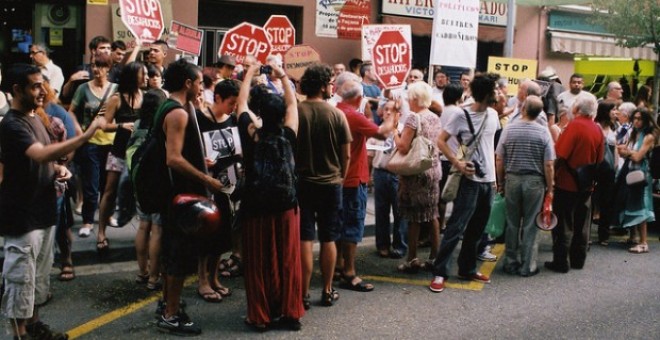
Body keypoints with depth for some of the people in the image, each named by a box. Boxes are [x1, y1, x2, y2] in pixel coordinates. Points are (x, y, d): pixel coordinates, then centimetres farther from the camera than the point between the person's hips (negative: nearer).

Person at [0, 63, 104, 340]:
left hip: (43, 210, 10)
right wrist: (87, 134, -36)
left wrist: (58, 168, 1)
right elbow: (41, 154, -35)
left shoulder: (35, 119, 12)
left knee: (39, 273, 19)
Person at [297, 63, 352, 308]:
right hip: (331, 183, 0)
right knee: (328, 239, 10)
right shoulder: (337, 115, -7)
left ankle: (304, 294, 6)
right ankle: (327, 292, 18)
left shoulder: (295, 112, -8)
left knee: (304, 239, 3)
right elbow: (346, 154, -3)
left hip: (302, 182, 0)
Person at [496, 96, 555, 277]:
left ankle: (511, 263, 17)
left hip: (512, 179, 2)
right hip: (535, 181, -1)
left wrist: (501, 182, 9)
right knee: (530, 225, 5)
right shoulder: (543, 132, -8)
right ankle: (528, 266, 10)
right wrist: (549, 188, 1)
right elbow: (549, 165, -9)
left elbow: (499, 160, -2)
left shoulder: (509, 129, -4)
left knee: (512, 224, 11)